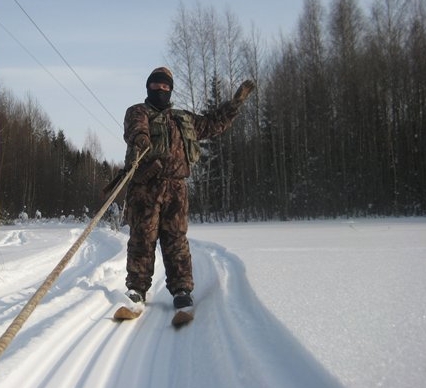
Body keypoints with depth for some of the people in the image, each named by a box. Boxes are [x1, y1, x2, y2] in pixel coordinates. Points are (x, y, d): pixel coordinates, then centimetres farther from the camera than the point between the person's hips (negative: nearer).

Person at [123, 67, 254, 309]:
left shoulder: (184, 119, 29)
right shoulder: (138, 112, 12)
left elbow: (213, 123, 37)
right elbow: (136, 128, -12)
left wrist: (236, 102, 33)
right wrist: (140, 140, -36)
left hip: (176, 187, 3)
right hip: (145, 186, -3)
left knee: (176, 239, -1)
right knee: (142, 237, -5)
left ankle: (182, 289, 2)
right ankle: (136, 289, 3)